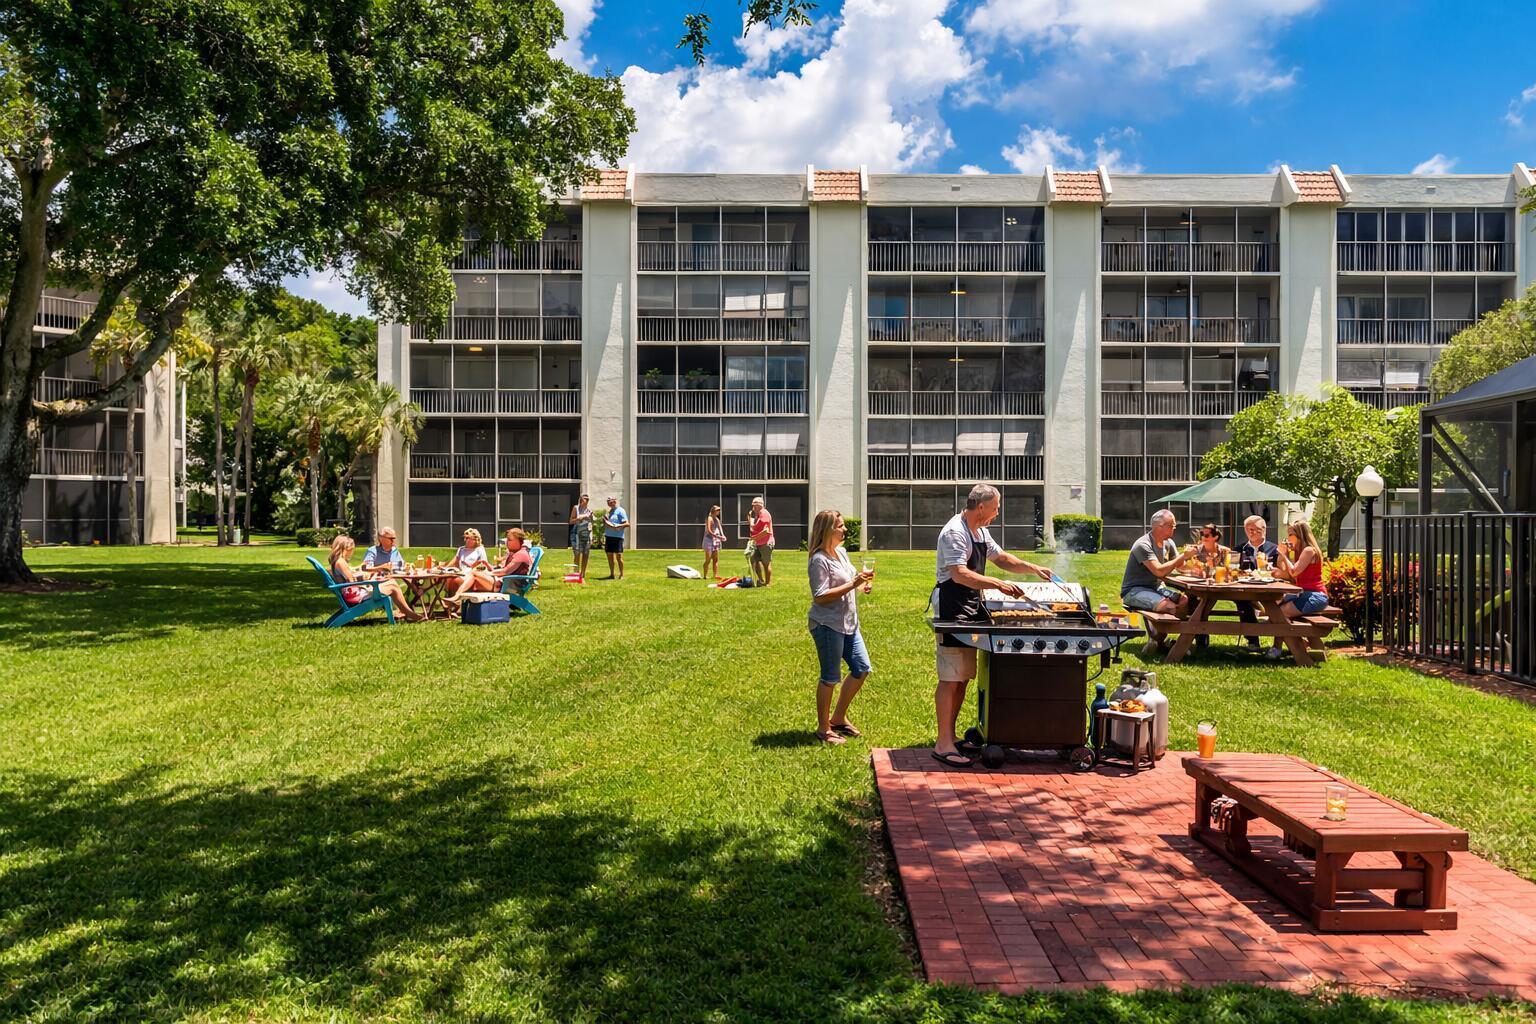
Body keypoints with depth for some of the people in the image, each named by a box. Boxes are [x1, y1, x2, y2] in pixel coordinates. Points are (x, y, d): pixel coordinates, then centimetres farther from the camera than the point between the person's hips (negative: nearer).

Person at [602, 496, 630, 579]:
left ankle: (621, 575, -1)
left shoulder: (620, 511, -5)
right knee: (610, 555, 9)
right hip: (608, 536, 7)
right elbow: (605, 524, 24)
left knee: (619, 555, -7)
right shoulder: (609, 511, 17)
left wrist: (618, 526, -23)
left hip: (617, 536, -7)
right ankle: (611, 574, 17)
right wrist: (604, 522, 2)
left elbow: (627, 524, -11)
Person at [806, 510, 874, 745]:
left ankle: (838, 718, 27)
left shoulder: (841, 552, 10)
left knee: (862, 669, 13)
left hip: (848, 623, 9)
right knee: (830, 678, 0)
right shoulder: (820, 560, -18)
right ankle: (823, 728, 15)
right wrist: (852, 584, -24)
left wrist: (861, 579, 4)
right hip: (828, 625, -9)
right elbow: (821, 596, -23)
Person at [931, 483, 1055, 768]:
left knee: (963, 677, 12)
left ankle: (950, 736, 20)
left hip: (970, 607, 10)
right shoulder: (955, 532, -16)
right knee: (950, 678, -8)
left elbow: (1002, 558, 27)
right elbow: (960, 575, -26)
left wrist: (1034, 568, 16)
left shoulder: (981, 532, 16)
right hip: (951, 607, -10)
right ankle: (943, 744, -5)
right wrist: (999, 584, -30)